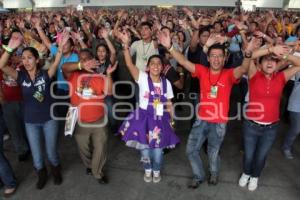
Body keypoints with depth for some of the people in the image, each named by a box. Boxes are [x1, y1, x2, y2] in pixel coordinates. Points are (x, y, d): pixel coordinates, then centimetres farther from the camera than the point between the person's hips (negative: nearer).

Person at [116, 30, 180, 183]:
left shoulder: (166, 83, 0)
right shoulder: (142, 78, -9)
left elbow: (168, 104, 6)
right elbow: (129, 64, -23)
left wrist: (170, 120, 6)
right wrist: (126, 45, -35)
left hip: (160, 120, 2)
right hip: (144, 118, -2)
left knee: (157, 150, 11)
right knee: (145, 148, 12)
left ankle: (156, 171, 41)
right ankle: (147, 170, 41)